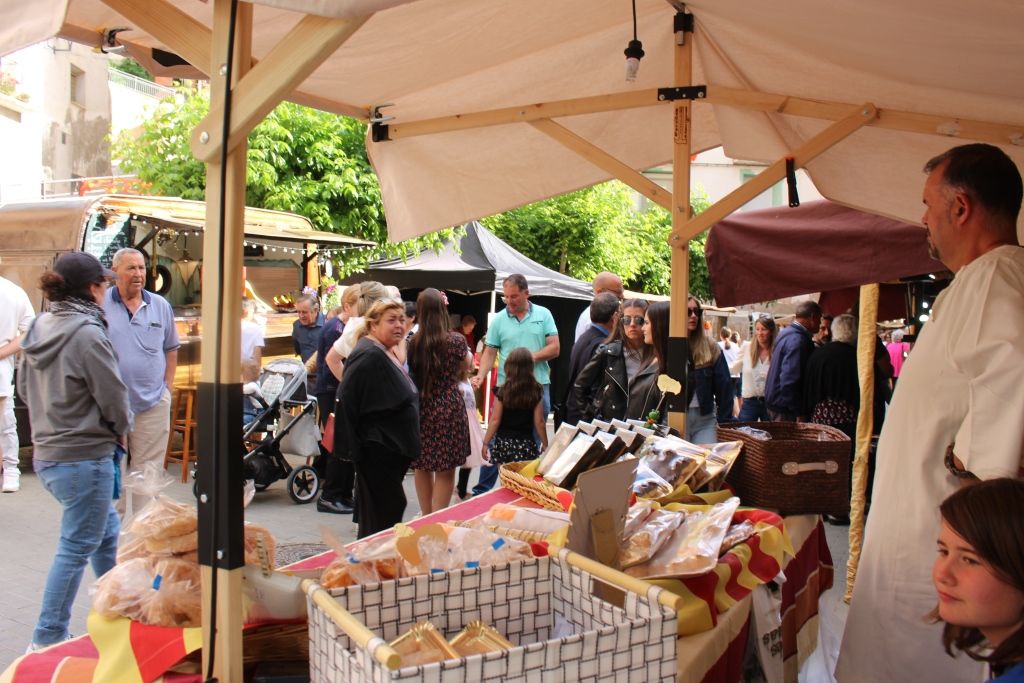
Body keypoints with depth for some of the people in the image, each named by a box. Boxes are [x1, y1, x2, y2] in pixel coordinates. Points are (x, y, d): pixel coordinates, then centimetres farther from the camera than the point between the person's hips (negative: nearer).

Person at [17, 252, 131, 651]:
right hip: (85, 457, -9)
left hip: (47, 453, 9)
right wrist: (120, 432, 4)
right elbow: (113, 397, -14)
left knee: (106, 530, 23)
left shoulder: (39, 328, 6)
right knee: (76, 548, 3)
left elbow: (24, 387, 14)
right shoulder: (87, 334, -19)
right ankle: (47, 639, 12)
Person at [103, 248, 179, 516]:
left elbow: (171, 348, 17)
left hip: (153, 403, 2)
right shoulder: (100, 305, -2)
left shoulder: (160, 306, 8)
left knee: (147, 470, 6)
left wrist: (167, 387, 9)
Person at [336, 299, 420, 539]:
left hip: (394, 446, 10)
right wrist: (355, 446, -22)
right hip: (377, 448, -10)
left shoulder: (386, 353, 13)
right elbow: (346, 401, -23)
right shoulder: (368, 356, -18)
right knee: (387, 510, -4)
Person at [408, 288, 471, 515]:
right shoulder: (456, 340, -10)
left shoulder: (413, 342, -4)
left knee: (422, 467, 16)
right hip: (449, 409, -4)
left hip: (420, 410, 4)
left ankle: (427, 519, 29)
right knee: (445, 470, 4)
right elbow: (466, 364, 9)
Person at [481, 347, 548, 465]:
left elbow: (495, 420, -3)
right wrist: (545, 444, 12)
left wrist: (486, 443, 5)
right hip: (526, 443, 1)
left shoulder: (503, 391, -4)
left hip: (503, 442, 0)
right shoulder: (535, 391, -1)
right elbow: (539, 422, 1)